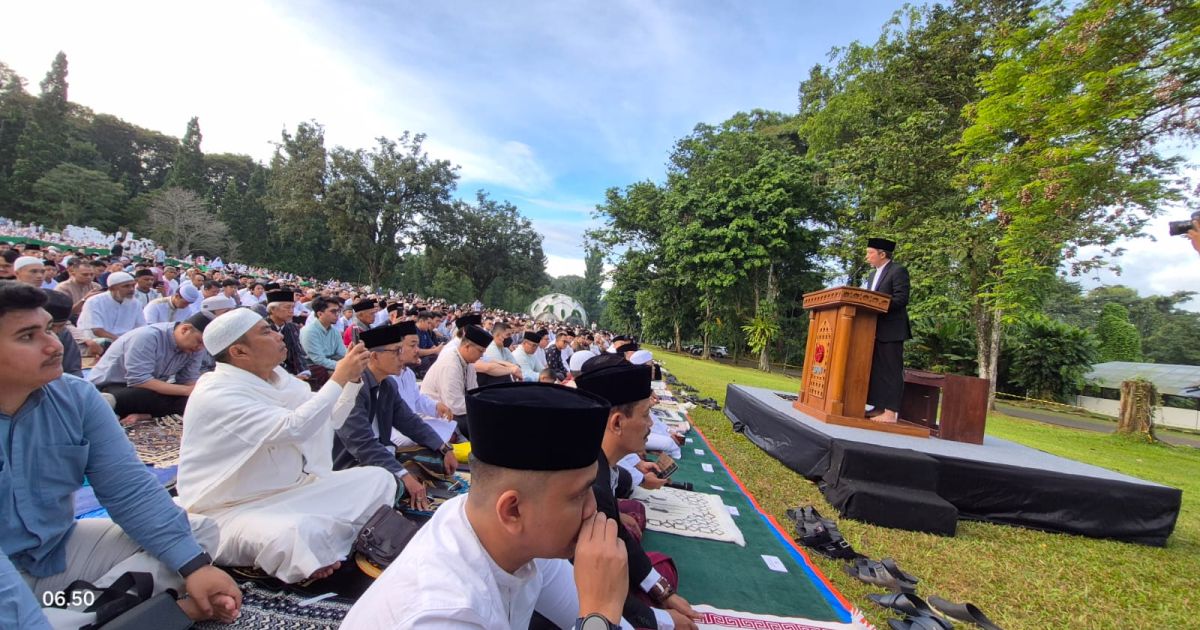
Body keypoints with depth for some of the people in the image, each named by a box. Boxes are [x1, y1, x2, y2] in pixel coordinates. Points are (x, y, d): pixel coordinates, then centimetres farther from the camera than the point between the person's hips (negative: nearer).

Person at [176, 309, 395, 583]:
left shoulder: (275, 376, 3)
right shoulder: (216, 394, -20)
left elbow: (330, 419, 12)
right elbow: (294, 427, -32)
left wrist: (352, 378, -3)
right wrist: (339, 379, -24)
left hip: (292, 491, 8)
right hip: (235, 509, -8)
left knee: (378, 478, 1)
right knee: (297, 535, -37)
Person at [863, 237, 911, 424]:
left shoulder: (898, 270, -6)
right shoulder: (873, 275, 21)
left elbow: (901, 299, -16)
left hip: (891, 330, -9)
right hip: (874, 329, 9)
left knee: (891, 370, -7)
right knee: (875, 370, 10)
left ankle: (891, 412, -5)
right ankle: (879, 408, 17)